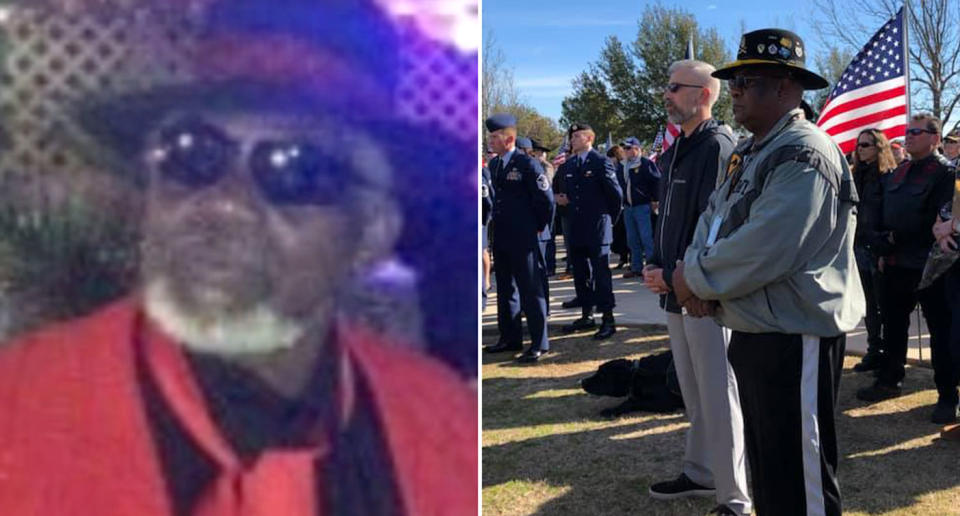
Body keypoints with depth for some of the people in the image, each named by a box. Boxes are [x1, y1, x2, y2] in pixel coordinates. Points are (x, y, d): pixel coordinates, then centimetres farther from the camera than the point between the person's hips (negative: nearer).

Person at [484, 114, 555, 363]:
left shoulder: (528, 164, -12)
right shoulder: (494, 164, 10)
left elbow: (546, 199, -9)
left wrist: (538, 227, 0)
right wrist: (498, 223, 15)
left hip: (523, 239, -8)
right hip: (501, 238, 8)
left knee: (531, 290, -2)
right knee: (505, 289, 15)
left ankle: (539, 343, 6)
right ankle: (510, 338, 26)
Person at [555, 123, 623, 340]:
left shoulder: (601, 162, -7)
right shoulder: (567, 165, 12)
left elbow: (616, 194, -5)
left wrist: (610, 218, 3)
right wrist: (563, 200, 1)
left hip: (597, 229, -6)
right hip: (576, 229, 6)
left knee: (601, 273, -4)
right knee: (580, 274, 11)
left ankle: (608, 320, 2)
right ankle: (587, 316, 22)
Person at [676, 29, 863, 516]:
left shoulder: (805, 156, -19)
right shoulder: (749, 153, 13)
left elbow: (762, 251, -27)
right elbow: (713, 216, 12)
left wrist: (695, 279, -13)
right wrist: (694, 269, -8)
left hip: (795, 340, -9)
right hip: (753, 331, 10)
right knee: (765, 465, 23)